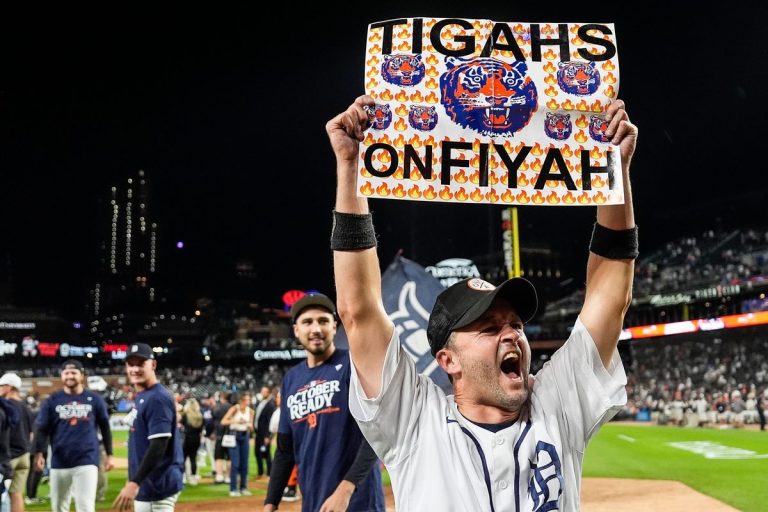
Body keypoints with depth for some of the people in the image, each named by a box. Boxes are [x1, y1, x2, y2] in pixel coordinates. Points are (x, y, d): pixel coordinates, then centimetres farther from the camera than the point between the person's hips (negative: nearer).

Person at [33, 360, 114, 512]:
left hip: (87, 461, -2)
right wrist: (38, 453, -15)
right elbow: (41, 429, 0)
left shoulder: (94, 399, 4)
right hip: (59, 462, 2)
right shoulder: (52, 400, 4)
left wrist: (109, 454, 7)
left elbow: (105, 428, 10)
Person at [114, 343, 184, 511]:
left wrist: (134, 483, -27)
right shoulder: (141, 397, 14)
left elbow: (159, 446, -24)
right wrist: (134, 480, 22)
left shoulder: (158, 398, -17)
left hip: (157, 486, -11)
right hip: (147, 484, 11)